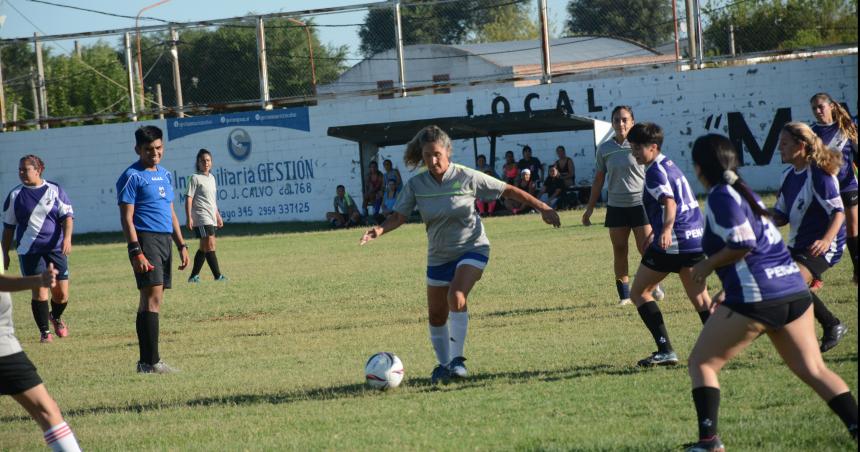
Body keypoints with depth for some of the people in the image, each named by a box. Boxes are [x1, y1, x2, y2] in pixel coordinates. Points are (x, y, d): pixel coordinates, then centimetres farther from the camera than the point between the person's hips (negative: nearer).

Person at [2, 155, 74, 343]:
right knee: (40, 290, -11)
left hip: (55, 249, 1)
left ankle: (56, 317, 33)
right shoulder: (15, 195, 6)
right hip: (29, 251, -1)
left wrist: (67, 238, -16)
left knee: (61, 293, 1)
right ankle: (45, 332, 1)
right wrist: (5, 253, 10)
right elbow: (8, 226, 11)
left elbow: (67, 216, 1)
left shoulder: (55, 190, 4)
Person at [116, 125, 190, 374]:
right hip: (146, 240, -8)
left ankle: (147, 361, 9)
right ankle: (150, 361, -16)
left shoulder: (165, 175, 18)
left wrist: (181, 245, 19)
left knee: (151, 301, 8)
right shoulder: (132, 176, -6)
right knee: (153, 297, -14)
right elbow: (127, 218, -11)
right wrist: (136, 252, -19)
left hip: (165, 239, 8)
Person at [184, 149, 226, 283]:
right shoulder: (195, 178, -6)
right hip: (201, 218, -8)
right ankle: (218, 276, -15)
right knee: (210, 245, -13)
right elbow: (189, 198, -10)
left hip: (211, 218, 8)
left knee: (204, 247, 10)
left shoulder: (211, 178, 17)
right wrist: (189, 218, -17)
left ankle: (194, 276, 16)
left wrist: (218, 216, 26)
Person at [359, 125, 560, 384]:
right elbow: (399, 216, -5)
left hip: (472, 249, -4)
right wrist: (380, 230, -27)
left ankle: (457, 359, -21)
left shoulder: (467, 178, -15)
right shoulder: (416, 185, -8)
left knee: (456, 296, -28)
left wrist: (542, 208, -7)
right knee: (437, 315, 7)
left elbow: (509, 191, -7)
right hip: (439, 256, 4)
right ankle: (443, 365, 28)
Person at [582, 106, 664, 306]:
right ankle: (624, 294, 10)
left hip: (640, 204, -3)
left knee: (646, 248, -5)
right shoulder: (604, 149, 4)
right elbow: (598, 180, 12)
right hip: (616, 206, 3)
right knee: (619, 251, 3)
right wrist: (590, 208, 13)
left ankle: (655, 286, 16)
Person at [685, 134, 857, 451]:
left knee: (701, 363, 5)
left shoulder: (720, 196, -7)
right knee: (813, 370, 10)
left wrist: (707, 265, -3)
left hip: (755, 298, -8)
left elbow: (743, 243, -17)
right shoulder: (744, 192, 20)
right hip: (794, 289, 8)